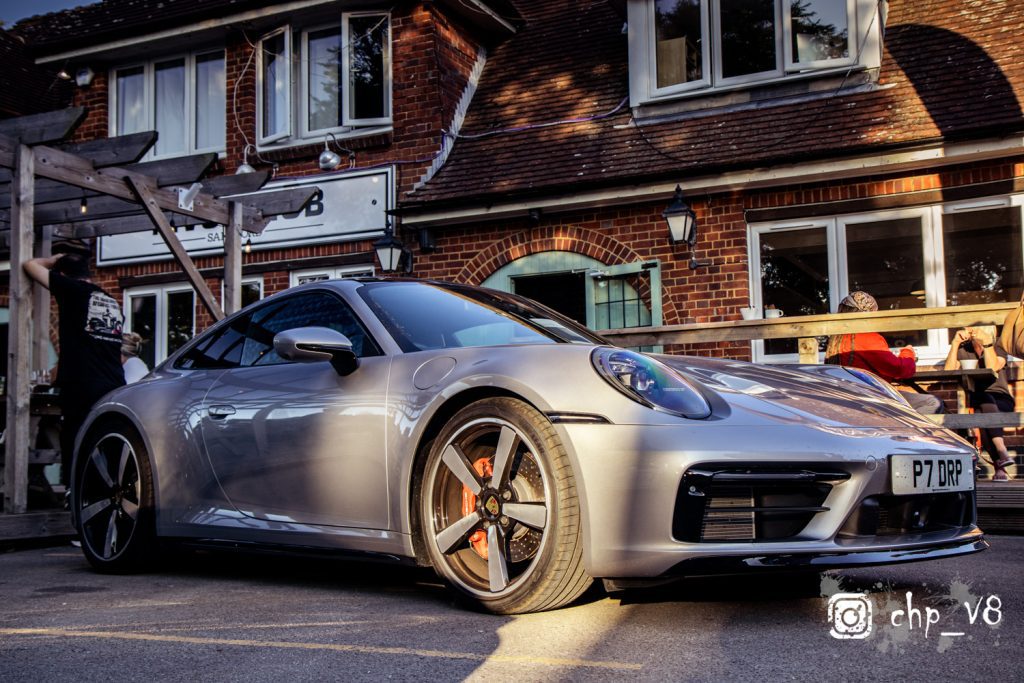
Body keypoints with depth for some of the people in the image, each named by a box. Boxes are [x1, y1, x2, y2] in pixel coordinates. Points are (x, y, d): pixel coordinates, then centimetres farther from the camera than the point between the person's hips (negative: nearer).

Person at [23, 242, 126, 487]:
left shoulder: (71, 289, 1)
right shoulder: (112, 303, 19)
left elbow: (30, 264, 7)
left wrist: (53, 259, 25)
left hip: (81, 388, -6)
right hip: (116, 388, 6)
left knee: (76, 455, -3)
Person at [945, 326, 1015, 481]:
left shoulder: (998, 349, 7)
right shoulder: (962, 350, 12)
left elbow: (992, 367, -15)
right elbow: (949, 372, -7)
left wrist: (987, 343, -22)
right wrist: (955, 344, -11)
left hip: (1001, 400, -1)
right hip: (973, 403, 1)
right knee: (984, 399, -35)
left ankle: (999, 466, -45)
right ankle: (1001, 451, -45)